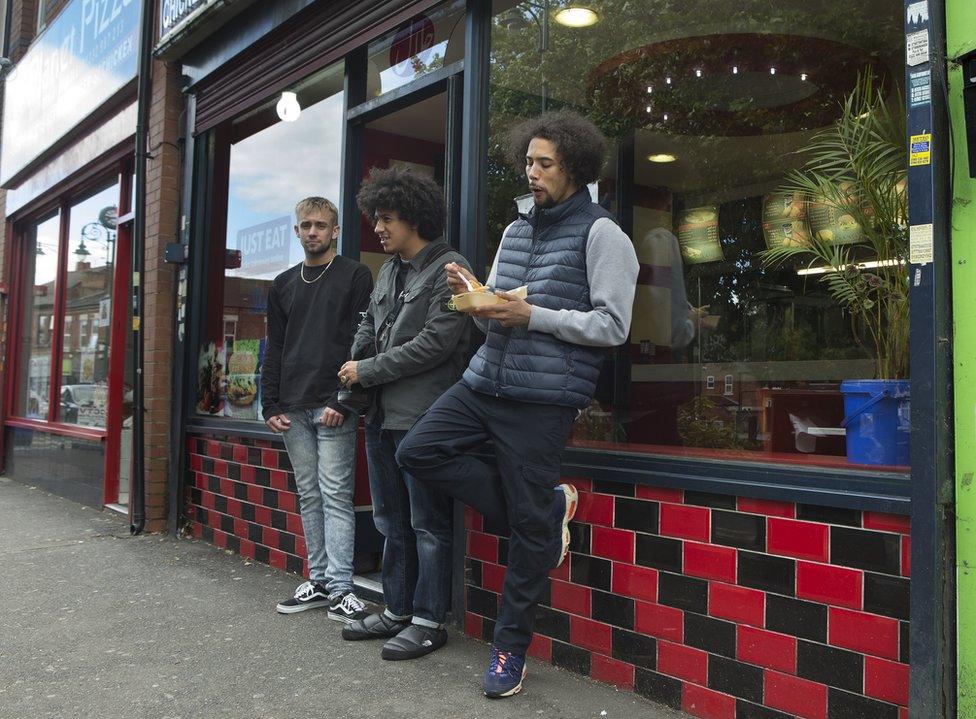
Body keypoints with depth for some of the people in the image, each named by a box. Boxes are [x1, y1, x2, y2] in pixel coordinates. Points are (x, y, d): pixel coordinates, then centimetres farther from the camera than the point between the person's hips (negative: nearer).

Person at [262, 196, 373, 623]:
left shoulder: (355, 277, 0)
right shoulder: (283, 285, 17)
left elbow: (361, 344, -7)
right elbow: (274, 350, 17)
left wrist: (343, 402, -15)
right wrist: (271, 404, 7)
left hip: (333, 409, -6)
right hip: (293, 410, 6)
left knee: (336, 495, -6)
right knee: (309, 496, 10)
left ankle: (340, 588, -2)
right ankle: (318, 582, 17)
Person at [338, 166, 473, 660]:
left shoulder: (449, 269, -10)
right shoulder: (388, 272, 16)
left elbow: (436, 342, -18)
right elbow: (367, 330, 22)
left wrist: (368, 370, -12)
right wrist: (351, 375, 6)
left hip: (422, 417, -9)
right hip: (383, 415, 9)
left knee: (428, 525, 1)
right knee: (393, 522, 17)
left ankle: (429, 622, 12)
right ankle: (396, 612, 29)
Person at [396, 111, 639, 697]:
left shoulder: (601, 233, -5)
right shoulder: (515, 231, 17)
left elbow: (612, 326, -11)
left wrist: (531, 315, -17)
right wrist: (473, 296, -4)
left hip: (544, 398, -7)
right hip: (484, 381, 8)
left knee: (530, 526, 0)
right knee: (417, 452, -2)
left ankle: (511, 647, 20)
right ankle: (549, 506, 7)